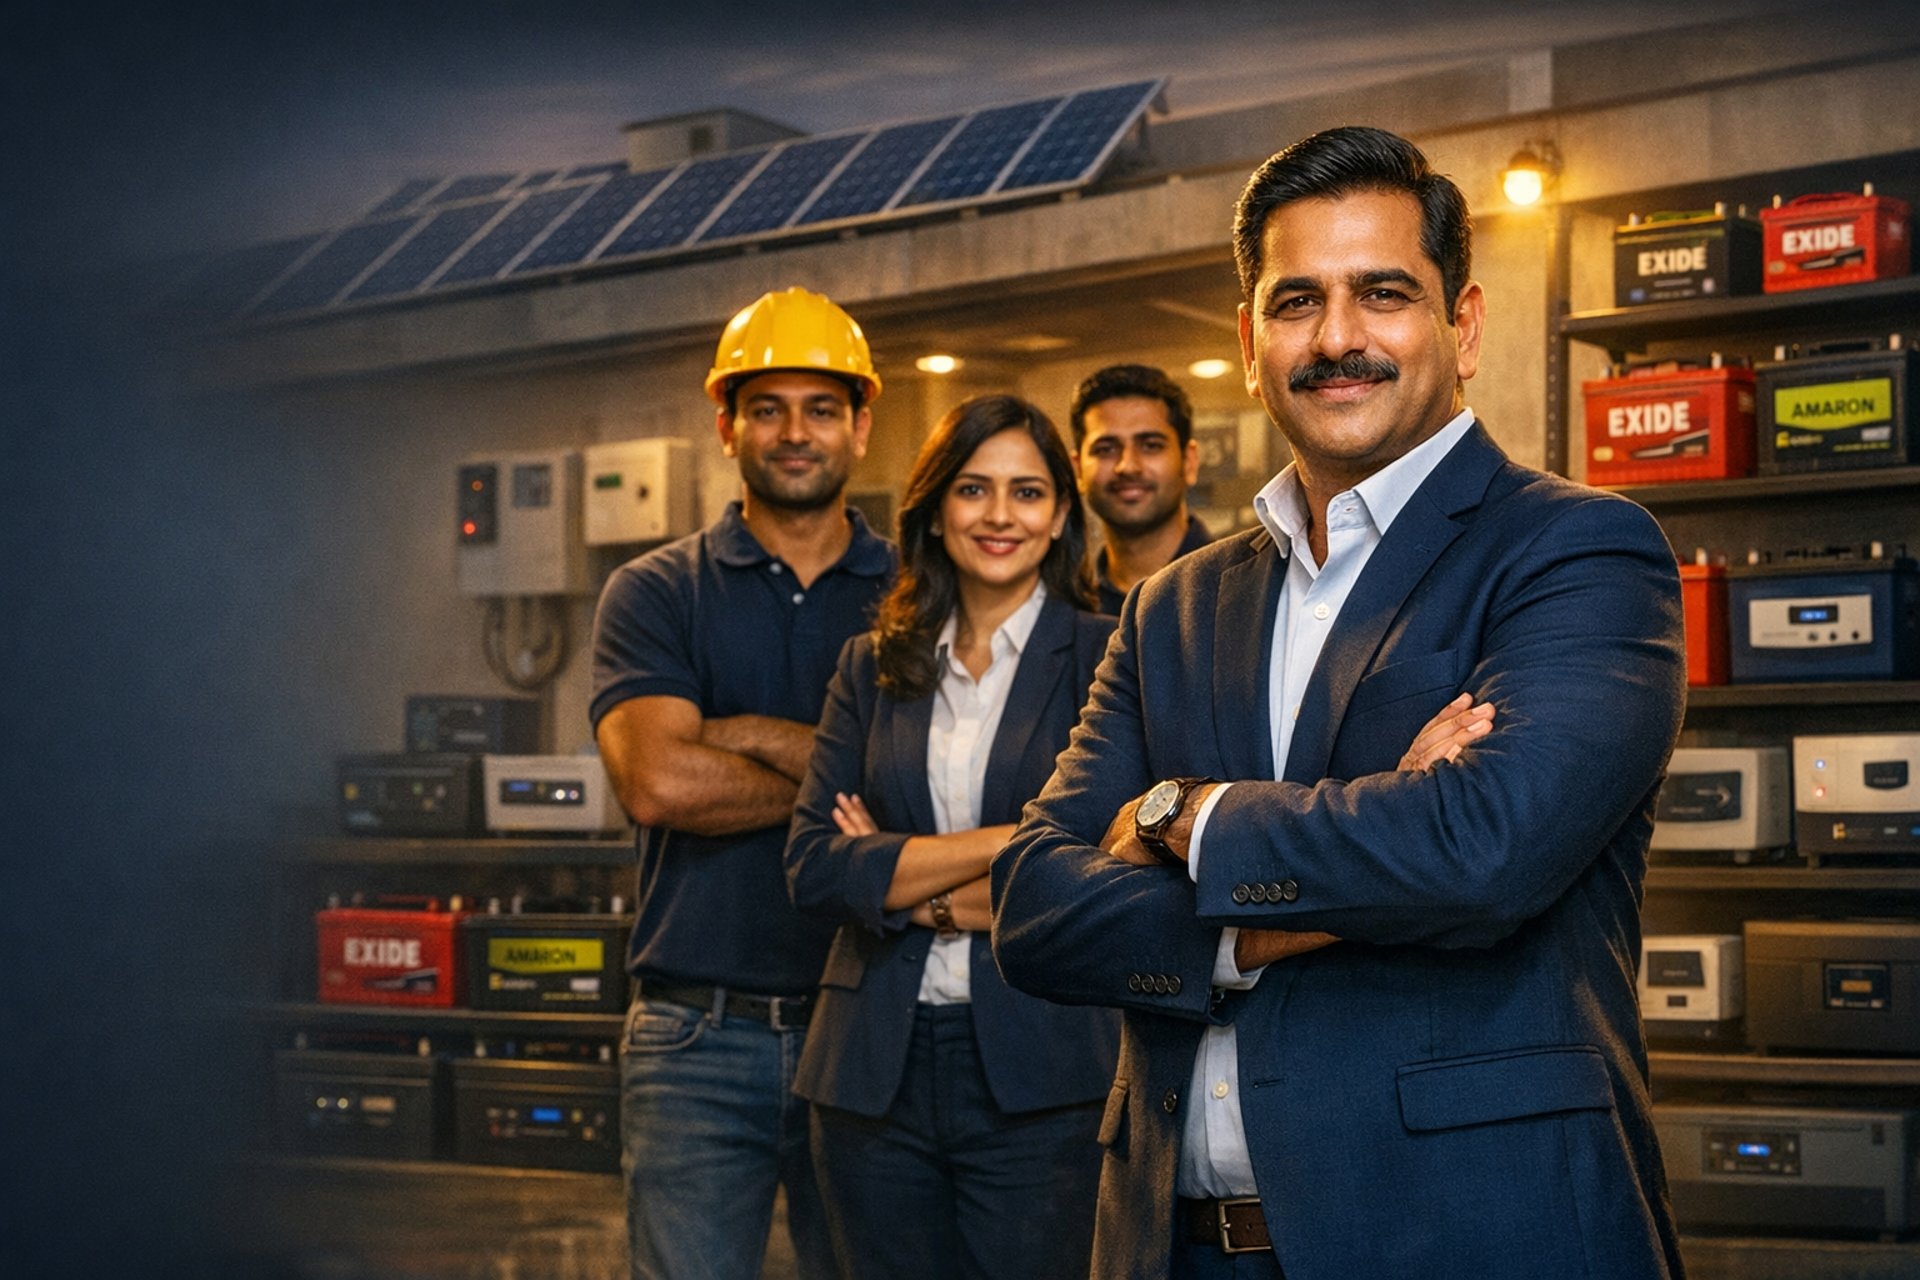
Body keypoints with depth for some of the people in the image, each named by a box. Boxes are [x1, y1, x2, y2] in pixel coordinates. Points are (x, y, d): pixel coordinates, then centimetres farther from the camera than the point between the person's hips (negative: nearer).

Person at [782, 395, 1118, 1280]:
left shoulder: (1104, 659, 0)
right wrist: (1002, 842, -12)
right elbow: (812, 866, -2)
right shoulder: (873, 666, 10)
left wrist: (905, 883, -6)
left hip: (1037, 1076, -3)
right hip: (876, 1072, 3)